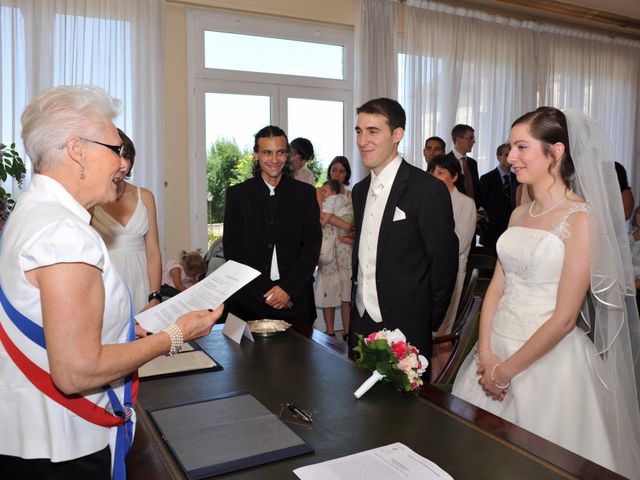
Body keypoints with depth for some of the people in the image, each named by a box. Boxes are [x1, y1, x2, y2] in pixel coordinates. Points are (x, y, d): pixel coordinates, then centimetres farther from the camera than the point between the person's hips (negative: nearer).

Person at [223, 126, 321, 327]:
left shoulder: (305, 193, 5)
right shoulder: (238, 194, 4)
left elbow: (312, 245, 1)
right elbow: (233, 249, 0)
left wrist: (288, 288, -10)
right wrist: (263, 292, -8)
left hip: (295, 299, 1)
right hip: (249, 300, 0)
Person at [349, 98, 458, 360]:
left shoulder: (429, 190, -14)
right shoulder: (360, 190, 9)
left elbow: (443, 261, -11)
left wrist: (428, 323, -5)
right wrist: (358, 302, 9)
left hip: (405, 328, -6)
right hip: (360, 323, 6)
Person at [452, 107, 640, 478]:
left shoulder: (582, 218, -14)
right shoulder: (520, 214, 7)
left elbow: (564, 318, -18)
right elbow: (497, 287, 7)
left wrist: (506, 370, -13)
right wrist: (486, 353, -5)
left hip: (548, 359, -6)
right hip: (498, 348, 6)